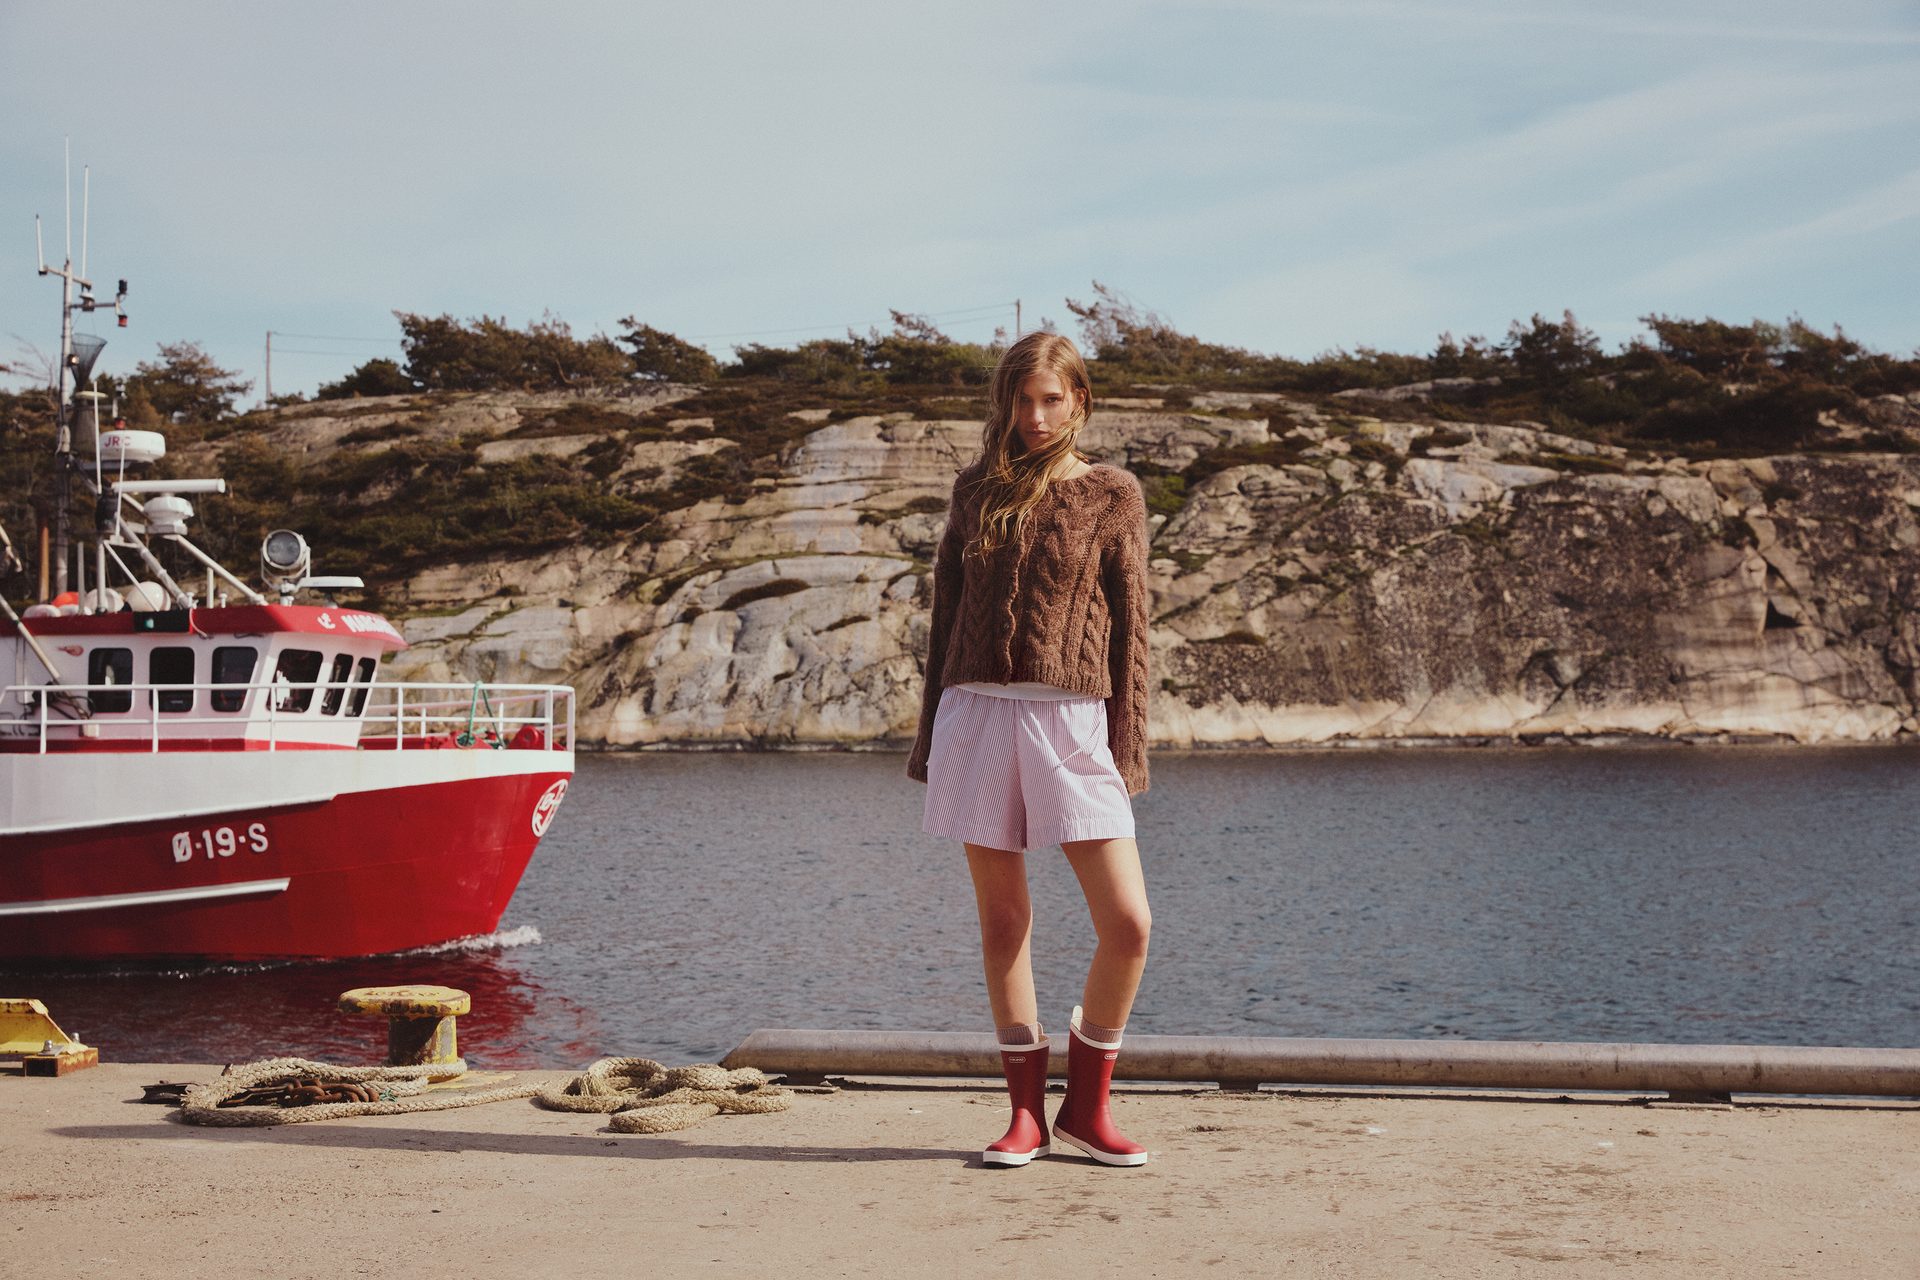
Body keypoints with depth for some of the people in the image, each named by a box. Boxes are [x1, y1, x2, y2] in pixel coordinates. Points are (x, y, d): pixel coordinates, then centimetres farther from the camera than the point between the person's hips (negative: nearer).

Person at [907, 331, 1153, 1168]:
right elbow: (946, 612, 16)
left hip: (1072, 720, -2)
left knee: (1127, 924, -9)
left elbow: (1129, 626, 4)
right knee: (1002, 921, 5)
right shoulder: (976, 489, 12)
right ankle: (1026, 1112, 15)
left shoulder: (1112, 496, 5)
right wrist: (930, 733, 14)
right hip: (978, 713, 2)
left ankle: (1085, 1106, 10)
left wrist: (1128, 748, -1)